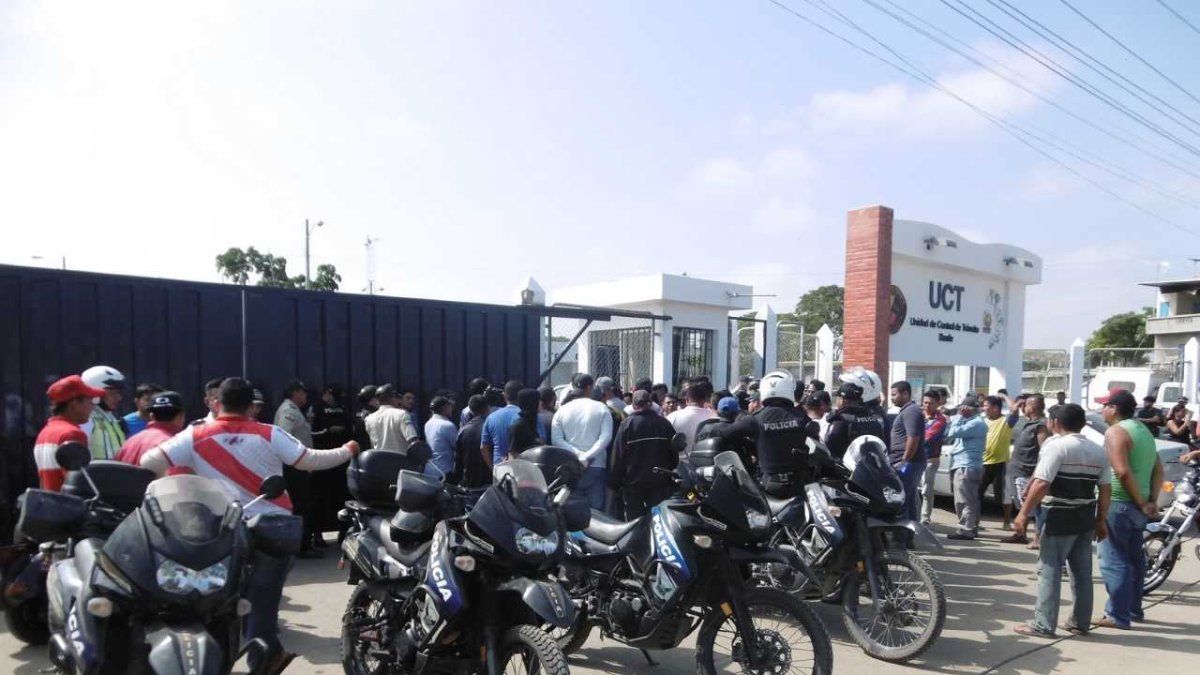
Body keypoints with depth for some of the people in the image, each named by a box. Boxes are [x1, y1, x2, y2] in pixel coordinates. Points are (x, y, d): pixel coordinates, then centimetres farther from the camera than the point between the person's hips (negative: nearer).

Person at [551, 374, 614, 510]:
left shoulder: (562, 410, 4)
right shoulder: (601, 408, 0)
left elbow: (556, 440, -5)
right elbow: (605, 437, -12)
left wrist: (578, 454, -9)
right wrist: (587, 456, -13)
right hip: (596, 467, -2)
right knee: (596, 511, 2)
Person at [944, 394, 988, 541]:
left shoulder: (977, 423, -13)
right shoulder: (965, 420, 19)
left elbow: (954, 432, -20)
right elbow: (949, 434, 19)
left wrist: (958, 417, -8)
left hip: (966, 466, -10)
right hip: (961, 465, 10)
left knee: (963, 500, -9)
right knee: (970, 500, 15)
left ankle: (966, 530, -7)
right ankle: (971, 528, 21)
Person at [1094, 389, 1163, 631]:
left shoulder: (1116, 431, -15)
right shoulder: (1143, 430, 14)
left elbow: (1123, 472, -24)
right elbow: (1158, 469, 16)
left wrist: (1141, 502, -15)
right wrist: (1152, 500, 9)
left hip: (1119, 504, -9)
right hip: (1137, 506, 9)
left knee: (1114, 561, -4)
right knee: (1133, 558, 18)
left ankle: (1118, 615, -1)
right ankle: (1133, 609, 28)